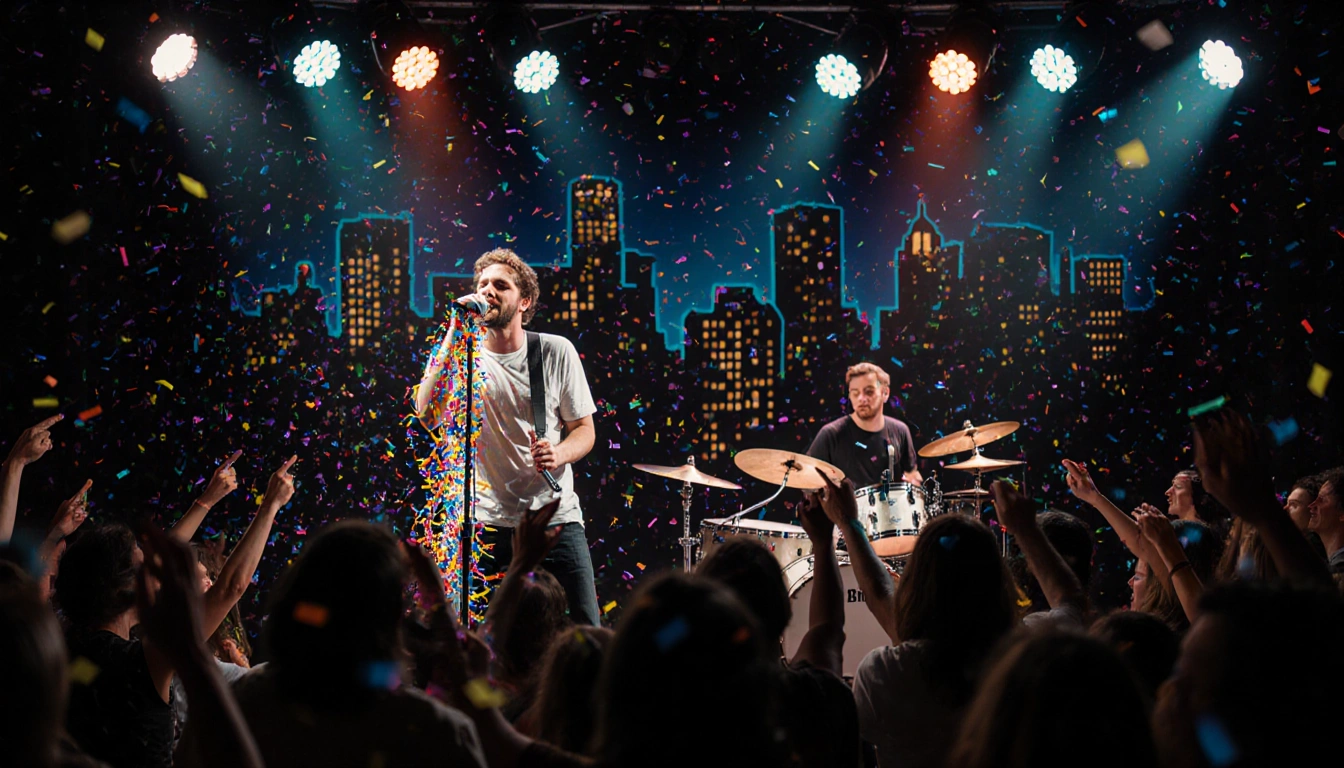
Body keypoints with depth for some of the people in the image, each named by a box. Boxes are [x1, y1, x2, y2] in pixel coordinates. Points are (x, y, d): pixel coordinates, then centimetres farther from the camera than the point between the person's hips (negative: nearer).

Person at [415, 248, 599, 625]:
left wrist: (559, 454, -13)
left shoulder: (557, 352, 2)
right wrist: (455, 332, -20)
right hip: (489, 522, -1)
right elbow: (426, 413, -19)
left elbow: (584, 429, 10)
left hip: (556, 516, 1)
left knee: (586, 633, -2)